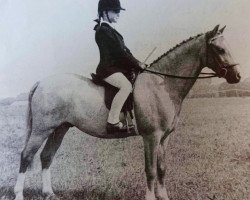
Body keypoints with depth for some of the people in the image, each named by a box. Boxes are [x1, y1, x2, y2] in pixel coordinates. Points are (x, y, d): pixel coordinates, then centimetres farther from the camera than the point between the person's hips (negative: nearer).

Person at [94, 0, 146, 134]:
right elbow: (119, 52, -17)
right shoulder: (103, 30, -11)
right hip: (108, 69, -10)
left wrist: (136, 63, 6)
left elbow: (124, 50, 17)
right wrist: (137, 64, -11)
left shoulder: (109, 30, 20)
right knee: (126, 86, -33)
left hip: (117, 67, 11)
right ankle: (112, 122, -34)